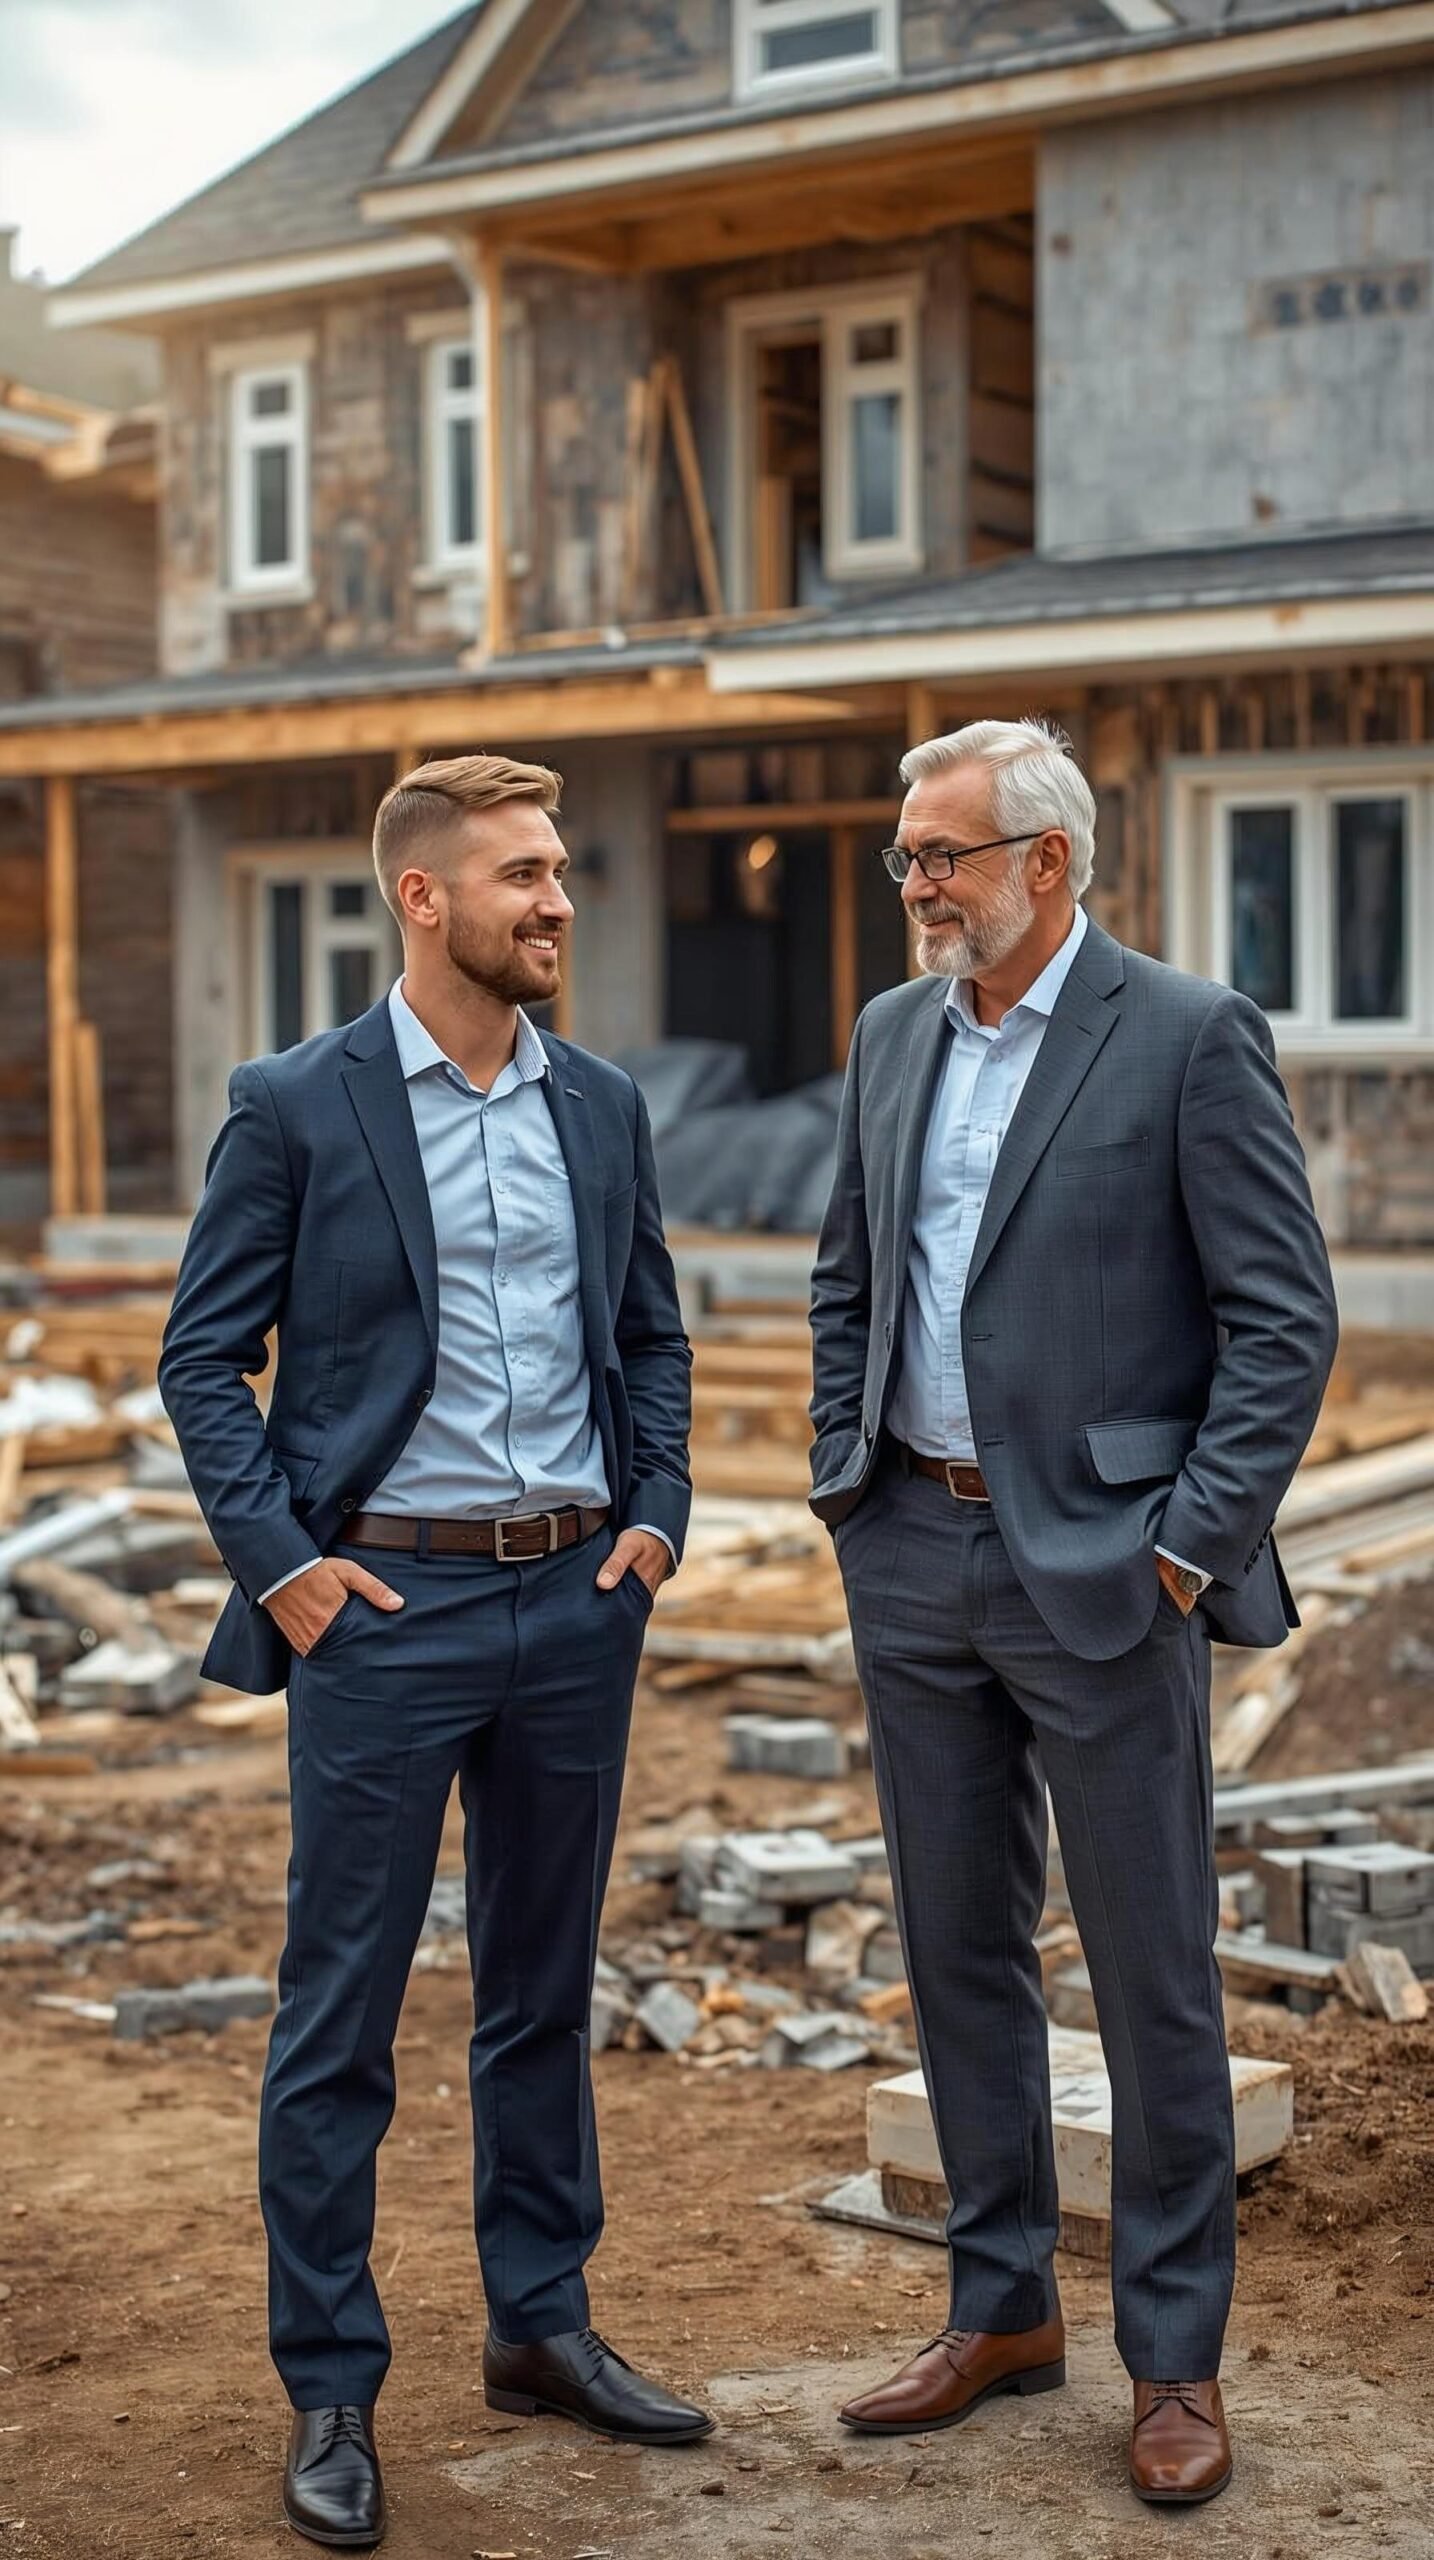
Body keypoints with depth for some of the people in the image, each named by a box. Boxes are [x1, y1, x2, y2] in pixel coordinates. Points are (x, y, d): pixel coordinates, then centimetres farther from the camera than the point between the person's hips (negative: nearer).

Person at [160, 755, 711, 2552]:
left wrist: (658, 1514, 4)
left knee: (544, 1990, 16)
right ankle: (330, 2391, 15)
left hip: (577, 1600, 5)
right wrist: (278, 1563, -11)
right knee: (339, 2017, 2)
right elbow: (204, 1358, -4)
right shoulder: (296, 1106, -6)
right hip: (388, 1601, -4)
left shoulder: (603, 1107, 8)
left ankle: (542, 2326, 30)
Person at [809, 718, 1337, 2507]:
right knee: (958, 1943, 14)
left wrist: (1195, 1541, -14)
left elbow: (1286, 1317, -10)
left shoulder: (1190, 1037, -9)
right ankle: (1001, 2310, 29)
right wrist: (843, 1480, 11)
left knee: (1153, 1971, 4)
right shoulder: (892, 1032, 9)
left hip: (1101, 1565, -6)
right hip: (914, 1556, 6)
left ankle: (1174, 2360, 18)